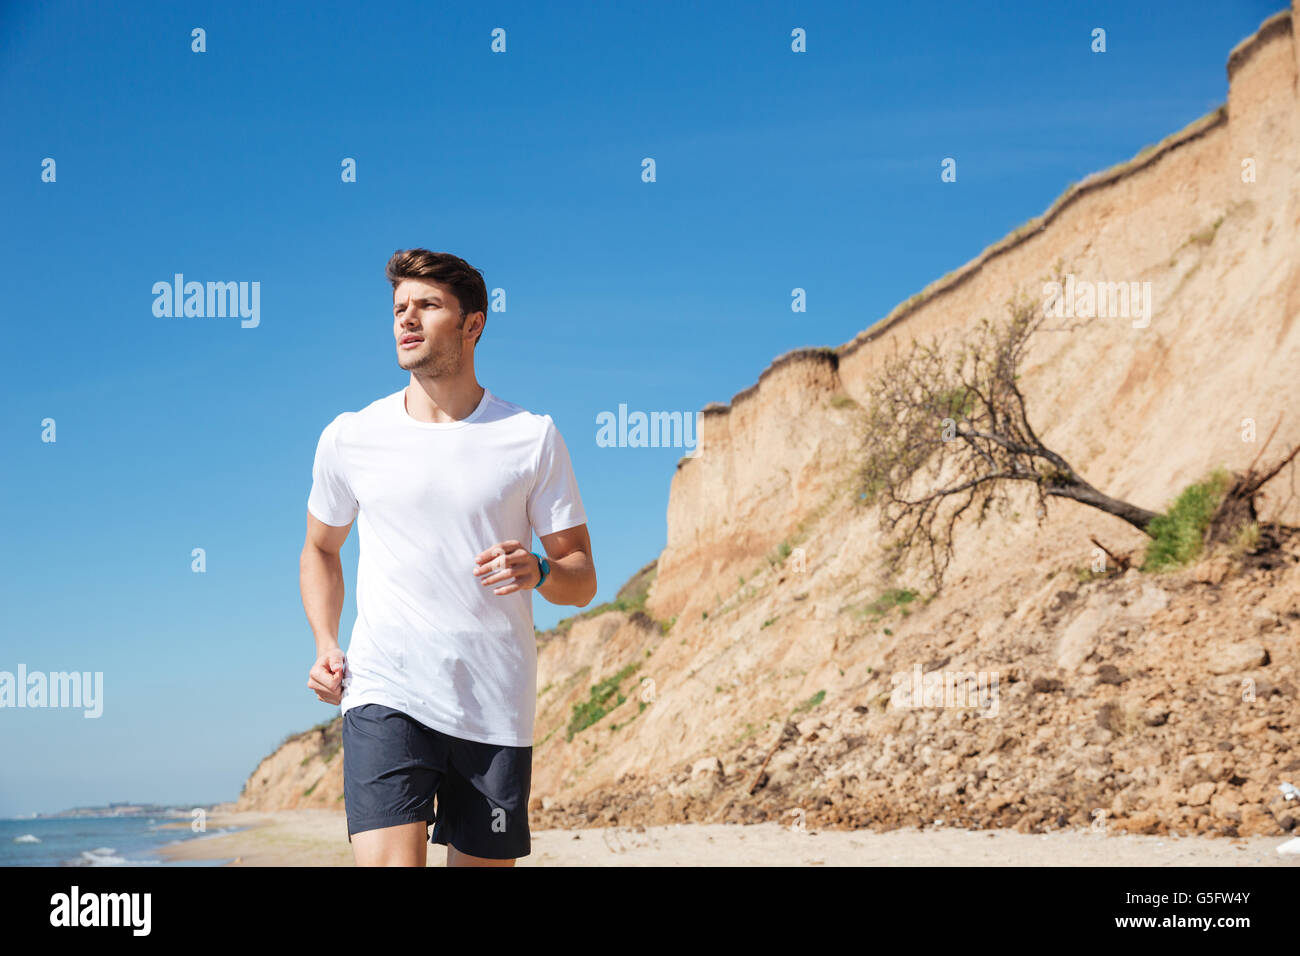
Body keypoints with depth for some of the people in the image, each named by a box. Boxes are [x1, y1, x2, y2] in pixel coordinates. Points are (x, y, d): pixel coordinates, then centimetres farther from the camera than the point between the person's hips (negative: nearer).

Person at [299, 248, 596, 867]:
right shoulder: (349, 438, 6)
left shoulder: (532, 438, 3)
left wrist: (537, 572, -16)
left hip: (497, 709, 1)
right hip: (385, 693, -1)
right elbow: (320, 549, 22)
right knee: (388, 862, -18)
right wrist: (325, 646, 6)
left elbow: (582, 579, 7)